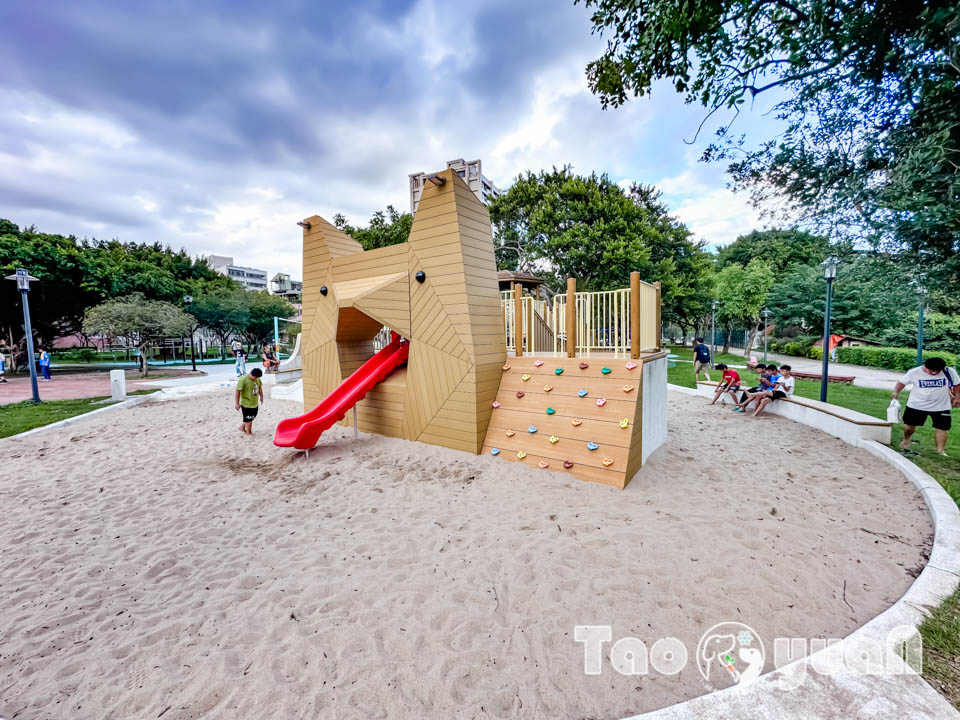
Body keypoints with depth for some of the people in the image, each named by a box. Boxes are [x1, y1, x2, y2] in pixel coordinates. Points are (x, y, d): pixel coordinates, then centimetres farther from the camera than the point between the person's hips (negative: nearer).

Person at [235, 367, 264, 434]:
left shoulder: (257, 378, -1)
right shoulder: (243, 380, -22)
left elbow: (259, 387, 17)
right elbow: (237, 392, -21)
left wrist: (261, 396, 22)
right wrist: (237, 404, -19)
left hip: (255, 403, 8)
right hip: (246, 404, -8)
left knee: (252, 417, 21)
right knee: (248, 419, 2)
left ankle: (242, 427, 42)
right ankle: (249, 433, 18)